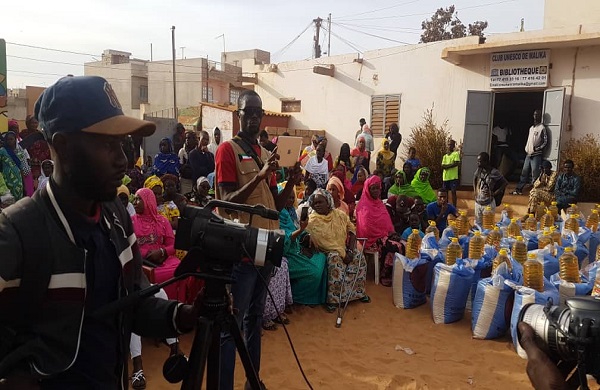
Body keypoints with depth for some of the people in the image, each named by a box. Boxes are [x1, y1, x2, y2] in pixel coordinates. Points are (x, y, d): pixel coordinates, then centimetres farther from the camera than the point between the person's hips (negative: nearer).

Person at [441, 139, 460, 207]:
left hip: (453, 177, -5)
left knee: (453, 192, -3)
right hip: (445, 177, 5)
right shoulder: (445, 156, 16)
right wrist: (451, 165, -12)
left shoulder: (456, 154, 0)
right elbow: (442, 166, 4)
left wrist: (446, 166, -7)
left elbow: (456, 163, -14)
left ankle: (454, 207, 2)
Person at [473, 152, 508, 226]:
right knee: (477, 224, 16)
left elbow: (505, 183, -10)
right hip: (477, 202, 6)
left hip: (488, 203, -6)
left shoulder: (494, 172, -17)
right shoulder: (479, 170, 0)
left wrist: (494, 193, -12)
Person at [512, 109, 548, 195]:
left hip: (536, 155, -7)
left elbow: (545, 142, -10)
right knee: (524, 172, 10)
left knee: (535, 174, -8)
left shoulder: (542, 128, -5)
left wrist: (538, 149, -17)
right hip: (528, 154, 7)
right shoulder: (531, 128, 18)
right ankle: (519, 189, 15)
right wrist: (526, 148, 11)